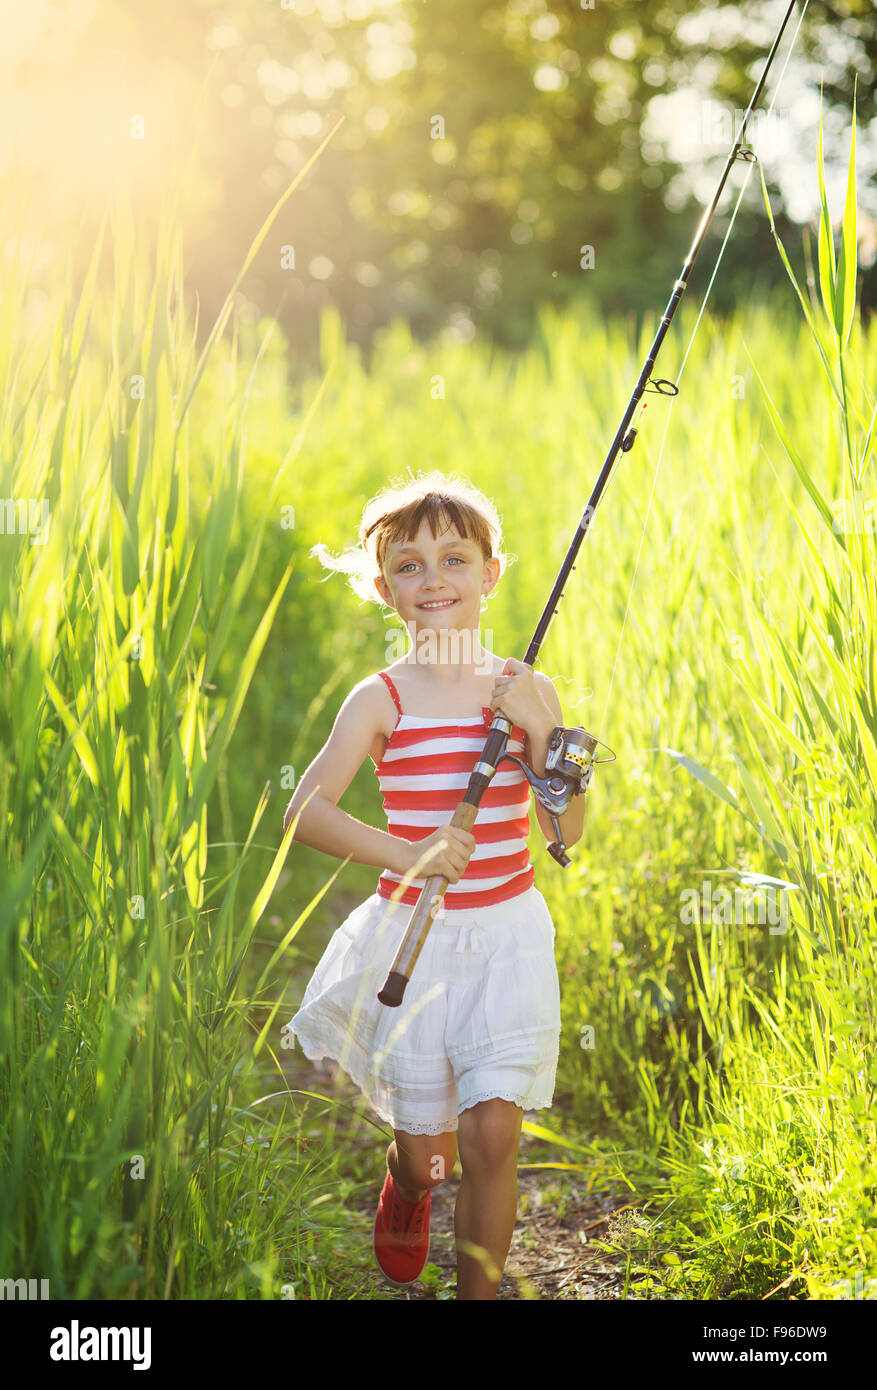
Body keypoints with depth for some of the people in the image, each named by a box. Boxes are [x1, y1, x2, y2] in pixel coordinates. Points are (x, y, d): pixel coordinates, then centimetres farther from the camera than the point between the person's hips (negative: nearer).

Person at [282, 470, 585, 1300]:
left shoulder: (527, 692, 0)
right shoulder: (381, 699, -7)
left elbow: (567, 832, -1)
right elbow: (304, 810, -16)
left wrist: (540, 731, -14)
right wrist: (402, 854, -30)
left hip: (507, 933, 1)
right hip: (414, 934, -1)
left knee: (491, 1135, -7)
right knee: (427, 1150, 9)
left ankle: (479, 1292, 12)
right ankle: (405, 1182, 46)